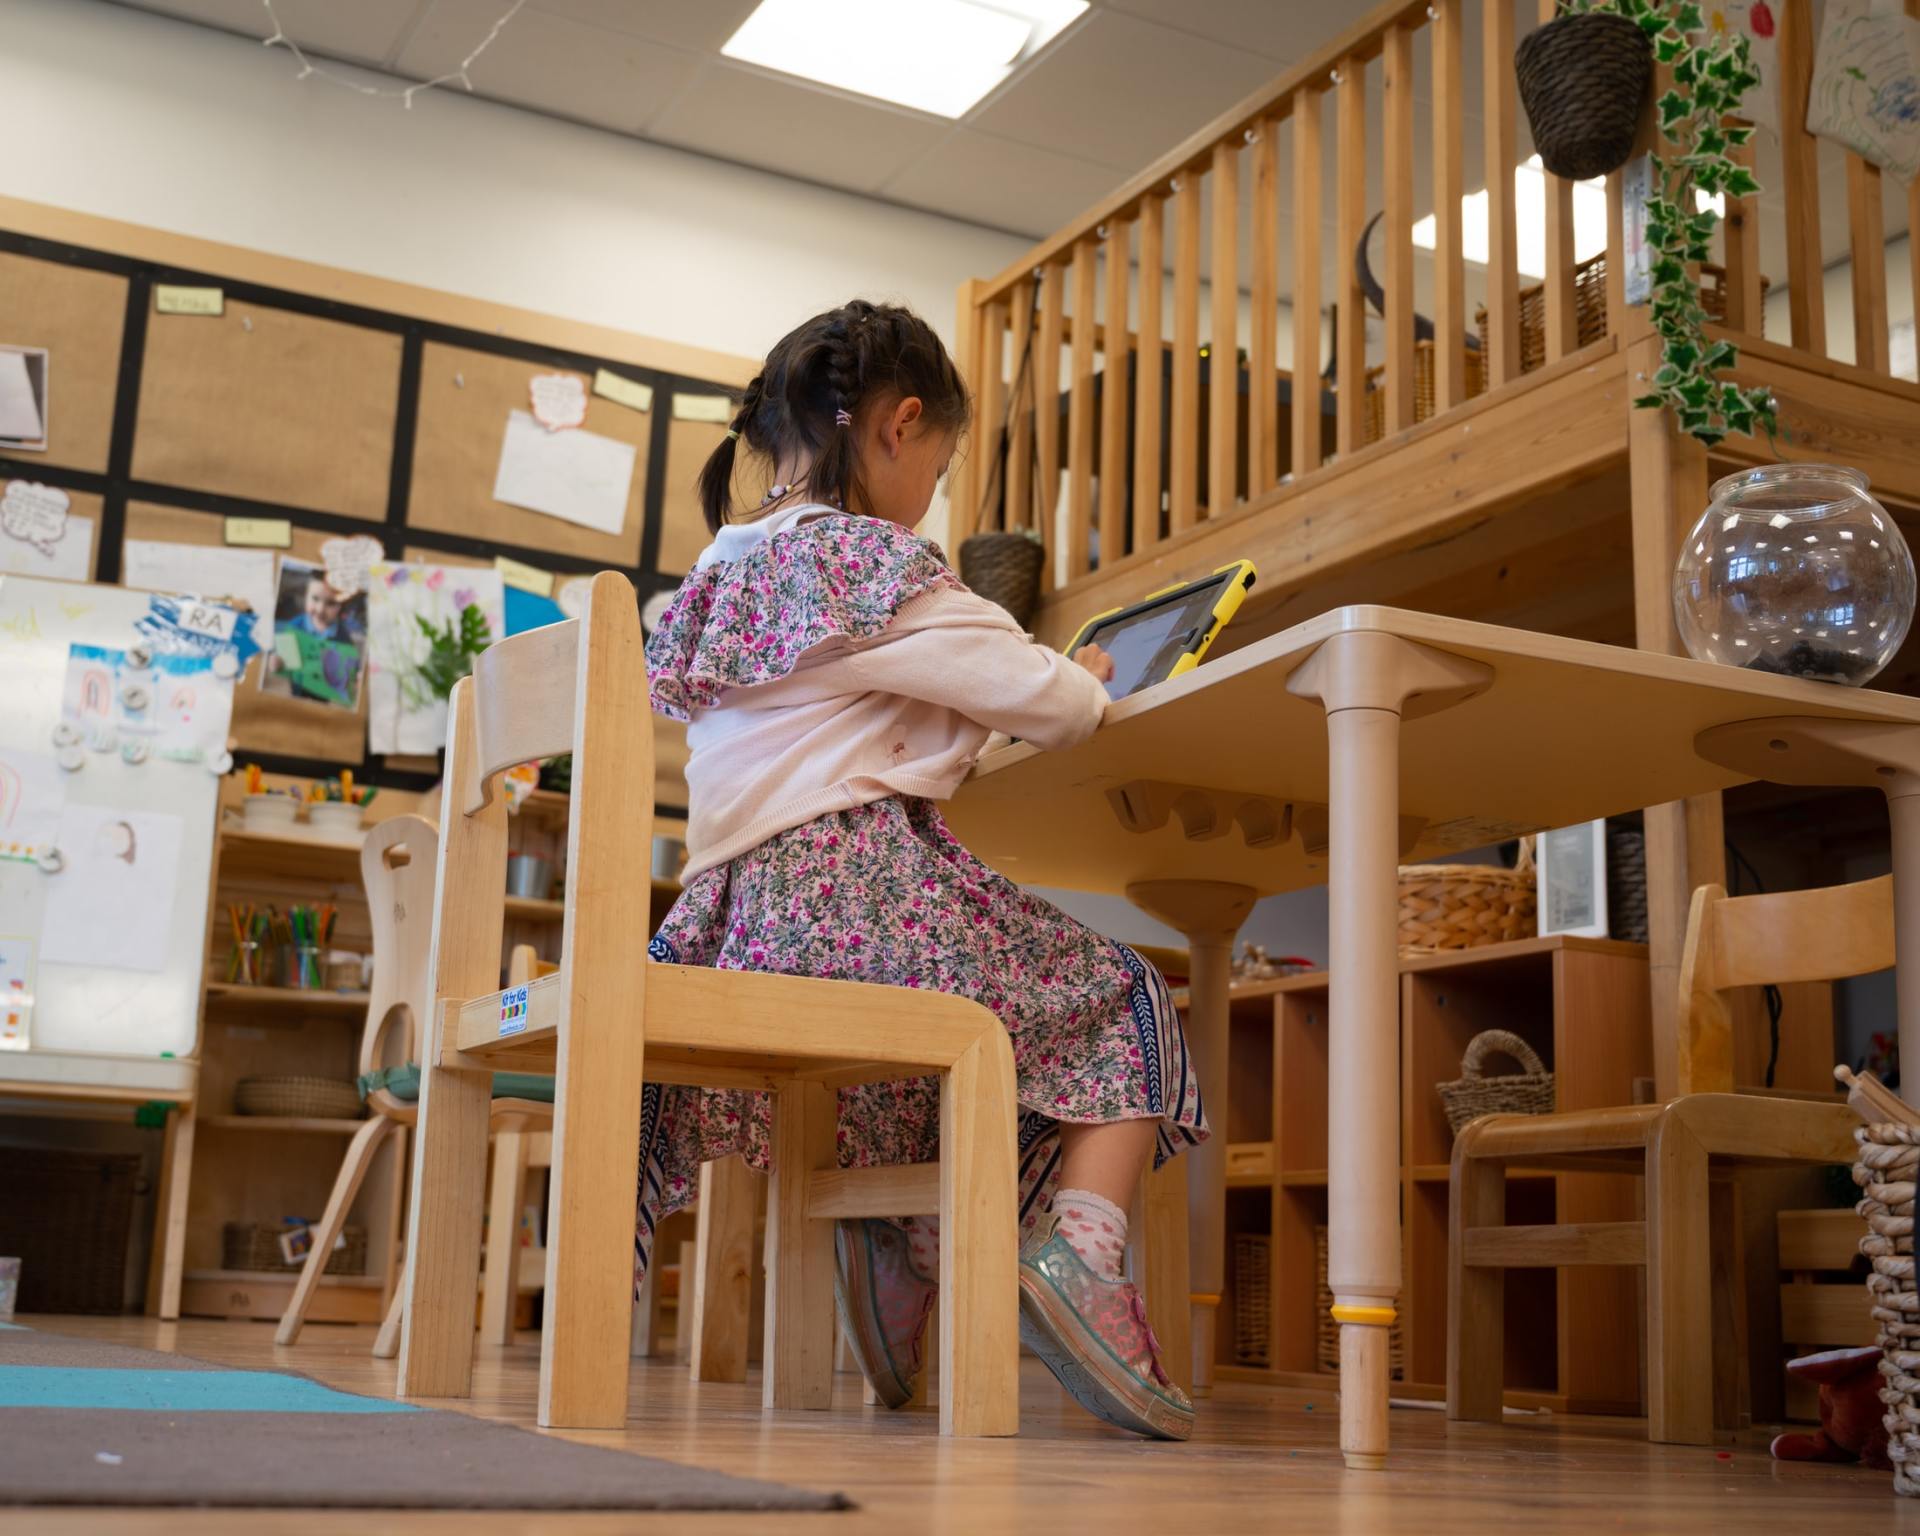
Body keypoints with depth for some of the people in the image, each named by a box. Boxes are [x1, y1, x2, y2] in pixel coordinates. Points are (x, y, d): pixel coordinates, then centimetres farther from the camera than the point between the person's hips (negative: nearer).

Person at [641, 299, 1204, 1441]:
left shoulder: (725, 571, 19)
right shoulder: (878, 565, -7)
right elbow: (1044, 699, -5)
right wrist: (1087, 681, 18)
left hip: (749, 916, 8)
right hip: (871, 892, -8)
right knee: (1126, 1003, 4)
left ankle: (893, 1245, 17)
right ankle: (1079, 1237, -16)